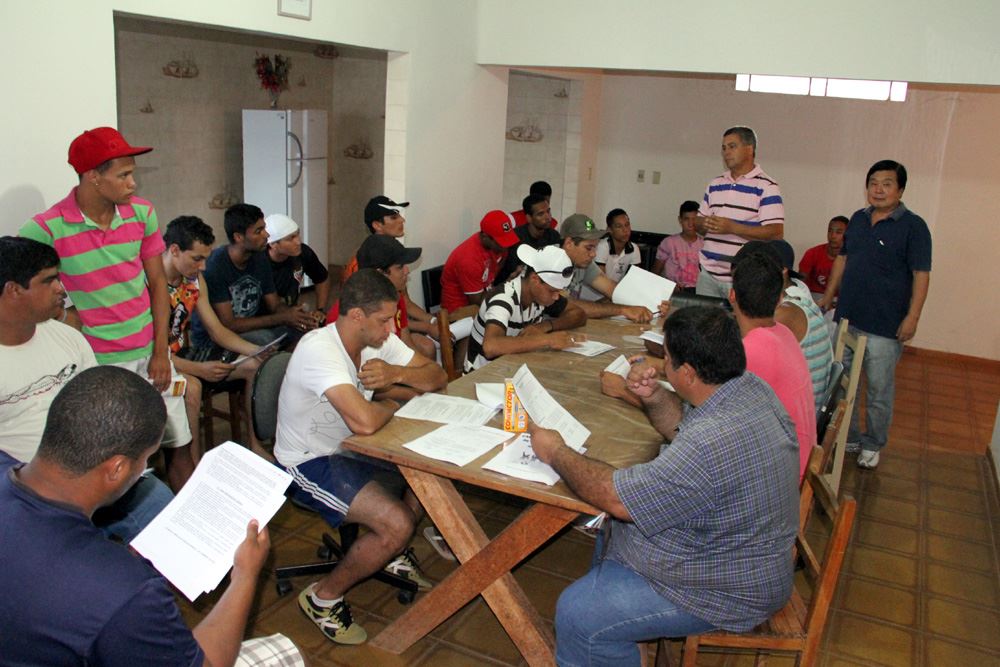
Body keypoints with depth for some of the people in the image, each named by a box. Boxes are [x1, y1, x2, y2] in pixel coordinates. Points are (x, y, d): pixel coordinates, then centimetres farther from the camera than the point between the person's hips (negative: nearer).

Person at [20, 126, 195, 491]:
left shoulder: (142, 212, 0)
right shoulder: (46, 229, -13)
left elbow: (157, 283, 4)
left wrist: (161, 352, -1)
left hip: (151, 353, 4)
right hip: (100, 363, -4)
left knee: (179, 446, 10)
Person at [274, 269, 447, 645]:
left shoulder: (377, 338, -5)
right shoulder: (319, 349, -30)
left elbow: (437, 377, -1)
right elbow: (364, 422, -42)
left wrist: (396, 373, -21)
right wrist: (391, 405, -19)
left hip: (349, 447, 8)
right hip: (308, 463, -8)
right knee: (397, 523, -22)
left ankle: (393, 553, 22)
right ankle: (324, 597, 2)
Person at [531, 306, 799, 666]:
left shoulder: (712, 446, -38)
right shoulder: (748, 387, -7)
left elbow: (616, 498, -30)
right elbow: (685, 428, 12)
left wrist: (556, 453, -15)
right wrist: (654, 397, -8)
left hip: (726, 590, -10)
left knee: (577, 615, -11)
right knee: (608, 534, 24)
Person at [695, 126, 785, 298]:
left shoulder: (766, 187, -5)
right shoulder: (714, 185, 15)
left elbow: (776, 233, -13)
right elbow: (699, 222, 20)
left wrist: (732, 228, -20)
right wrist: (704, 224, -6)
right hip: (708, 274, 5)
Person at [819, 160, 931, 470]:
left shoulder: (913, 226, -8)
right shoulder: (858, 219, 9)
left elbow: (921, 274, -11)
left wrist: (912, 317, -17)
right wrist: (828, 296, 15)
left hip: (885, 327, -6)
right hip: (846, 318, 6)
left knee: (879, 391, 6)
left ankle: (872, 445, 24)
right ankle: (848, 438, 30)